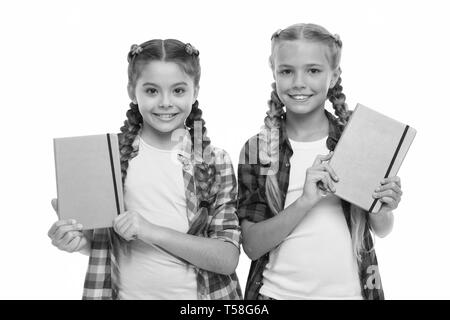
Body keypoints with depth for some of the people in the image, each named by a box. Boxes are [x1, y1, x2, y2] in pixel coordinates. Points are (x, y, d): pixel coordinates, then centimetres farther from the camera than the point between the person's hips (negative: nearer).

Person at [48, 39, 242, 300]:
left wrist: (153, 231, -23)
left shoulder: (216, 163, -8)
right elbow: (102, 242, 4)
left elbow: (228, 259, -14)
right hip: (128, 292, 1)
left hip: (196, 293, 0)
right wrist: (80, 241, -17)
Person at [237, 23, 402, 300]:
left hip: (349, 290, 1)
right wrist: (305, 201, -25)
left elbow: (381, 230, 6)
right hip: (277, 291, -1)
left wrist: (381, 210, -16)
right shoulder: (257, 150, -8)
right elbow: (252, 246, -12)